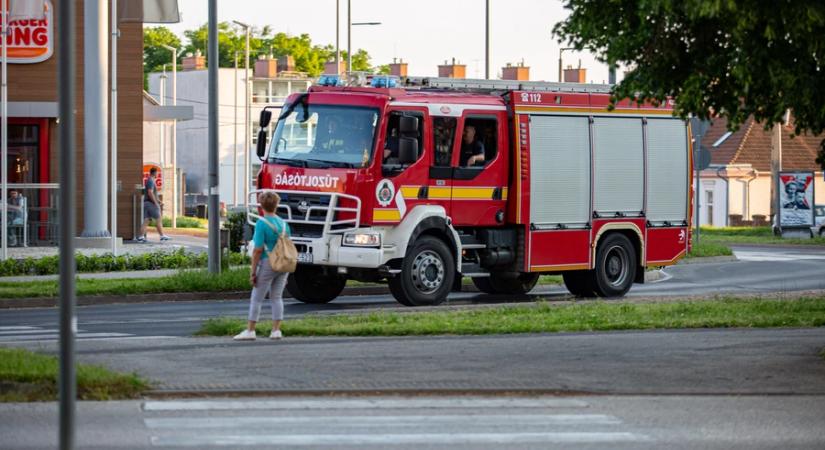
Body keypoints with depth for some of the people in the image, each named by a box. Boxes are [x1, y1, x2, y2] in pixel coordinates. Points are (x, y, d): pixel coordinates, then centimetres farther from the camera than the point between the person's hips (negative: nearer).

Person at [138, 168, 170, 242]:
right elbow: (150, 193, -22)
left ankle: (141, 237, -5)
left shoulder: (149, 181, 19)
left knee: (146, 220, 3)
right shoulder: (151, 181, -13)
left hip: (146, 203, 9)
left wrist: (159, 201, 26)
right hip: (151, 203, -9)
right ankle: (162, 236, 2)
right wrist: (156, 203, -20)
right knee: (158, 219, -1)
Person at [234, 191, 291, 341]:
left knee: (256, 298, 2)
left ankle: (250, 331, 4)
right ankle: (276, 331, 9)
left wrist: (252, 272, -9)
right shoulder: (284, 223, 6)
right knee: (277, 297, 11)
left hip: (267, 263, -6)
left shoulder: (262, 223, -12)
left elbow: (258, 249, -15)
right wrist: (286, 272, 20)